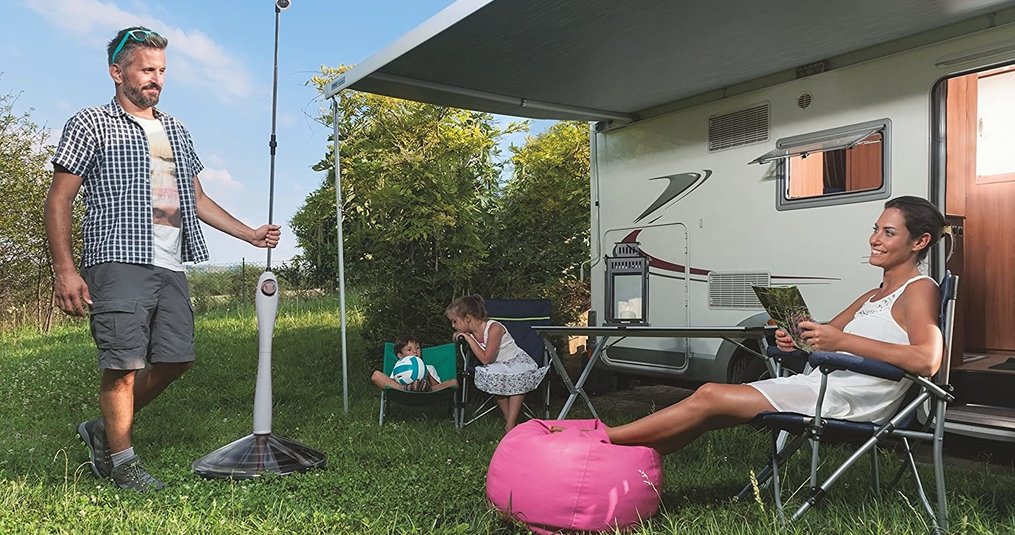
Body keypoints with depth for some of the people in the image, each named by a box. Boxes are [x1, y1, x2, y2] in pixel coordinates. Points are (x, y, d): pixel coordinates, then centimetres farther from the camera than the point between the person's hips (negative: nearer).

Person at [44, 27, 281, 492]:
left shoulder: (176, 131, 22)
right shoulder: (90, 125, 4)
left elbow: (198, 199, 25)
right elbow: (58, 201, -1)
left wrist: (250, 234, 18)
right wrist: (64, 269, -11)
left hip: (171, 266, 6)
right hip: (119, 263, -6)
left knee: (175, 359, 5)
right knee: (123, 362, -5)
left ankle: (103, 430, 24)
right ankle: (123, 460, 11)